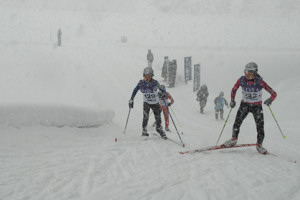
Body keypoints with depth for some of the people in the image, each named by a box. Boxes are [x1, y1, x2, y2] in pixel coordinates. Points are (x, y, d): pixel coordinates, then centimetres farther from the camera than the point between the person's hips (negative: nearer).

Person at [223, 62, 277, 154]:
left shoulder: (260, 82, -21)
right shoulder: (242, 80, -14)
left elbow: (274, 93, -20)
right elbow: (234, 89, 4)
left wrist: (270, 99, -41)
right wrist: (232, 100, -10)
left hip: (257, 106, -1)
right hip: (245, 105, 2)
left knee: (260, 127, -7)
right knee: (237, 122, -13)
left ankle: (259, 145, 12)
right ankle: (234, 139, 10)